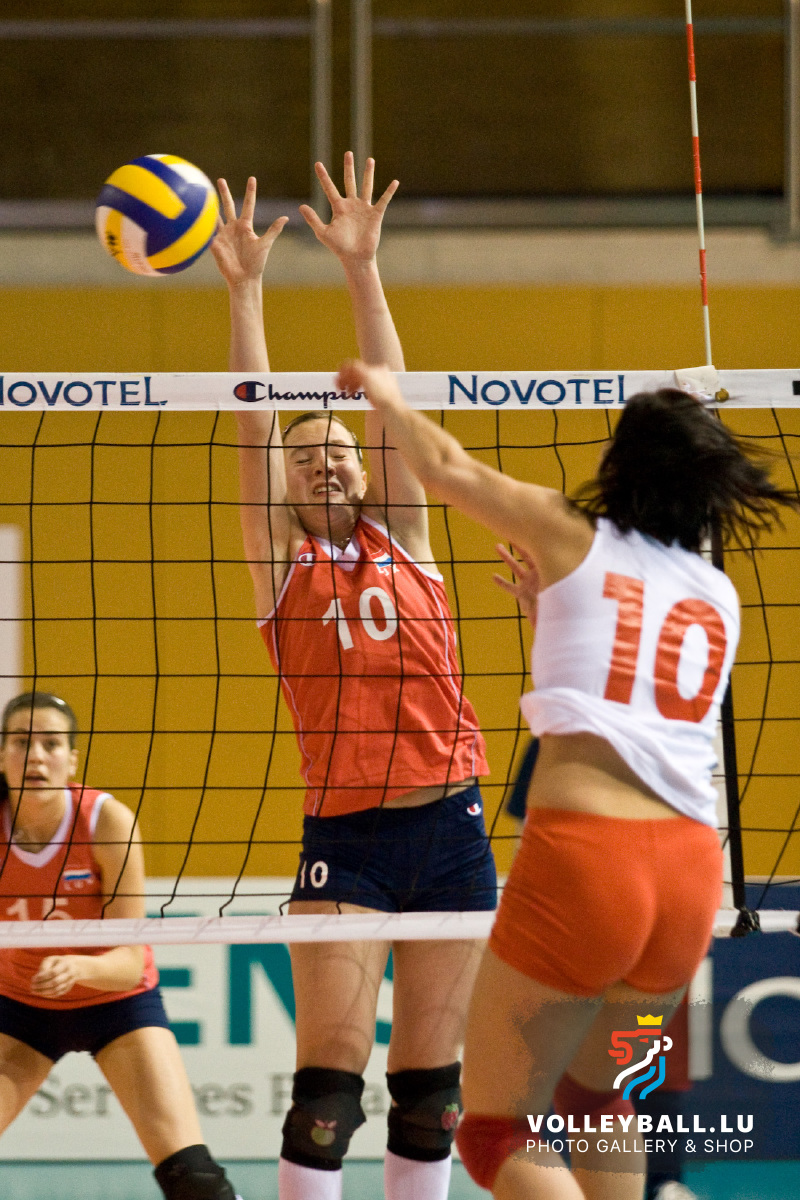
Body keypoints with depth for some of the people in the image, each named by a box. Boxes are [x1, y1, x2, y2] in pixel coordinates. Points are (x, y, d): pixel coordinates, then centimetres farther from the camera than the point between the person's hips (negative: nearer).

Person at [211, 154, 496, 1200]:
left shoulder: (401, 537, 11)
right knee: (330, 1079, -9)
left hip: (450, 828, 2)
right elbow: (255, 427, -2)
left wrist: (361, 269, -5)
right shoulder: (282, 563, 6)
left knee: (430, 1085, 5)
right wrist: (245, 290, -10)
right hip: (346, 837, -2)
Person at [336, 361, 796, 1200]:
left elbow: (445, 467, 10)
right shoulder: (719, 598, 18)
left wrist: (384, 396, 28)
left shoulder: (575, 540, 4)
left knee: (496, 1131, 2)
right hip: (690, 867, 6)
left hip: (583, 855, -5)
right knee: (593, 1095, 28)